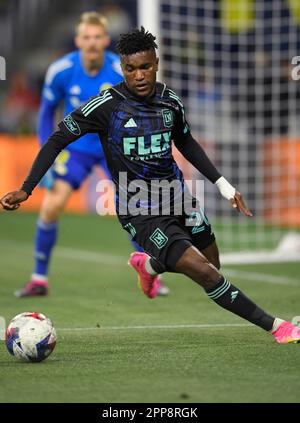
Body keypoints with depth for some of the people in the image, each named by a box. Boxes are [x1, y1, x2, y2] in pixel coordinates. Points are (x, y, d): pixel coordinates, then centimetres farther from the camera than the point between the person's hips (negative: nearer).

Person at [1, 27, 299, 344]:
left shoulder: (170, 101, -1)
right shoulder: (108, 104, -16)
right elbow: (58, 139, -9)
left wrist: (223, 185, 16)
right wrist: (25, 190, -14)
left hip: (177, 197, 6)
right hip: (141, 214, -6)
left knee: (212, 266, 18)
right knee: (204, 272, -19)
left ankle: (148, 265, 45)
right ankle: (275, 326, -9)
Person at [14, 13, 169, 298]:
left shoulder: (122, 72, -19)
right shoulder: (60, 71, -15)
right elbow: (46, 112, 1)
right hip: (75, 147, 1)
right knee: (51, 206, -12)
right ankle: (39, 279, 2)